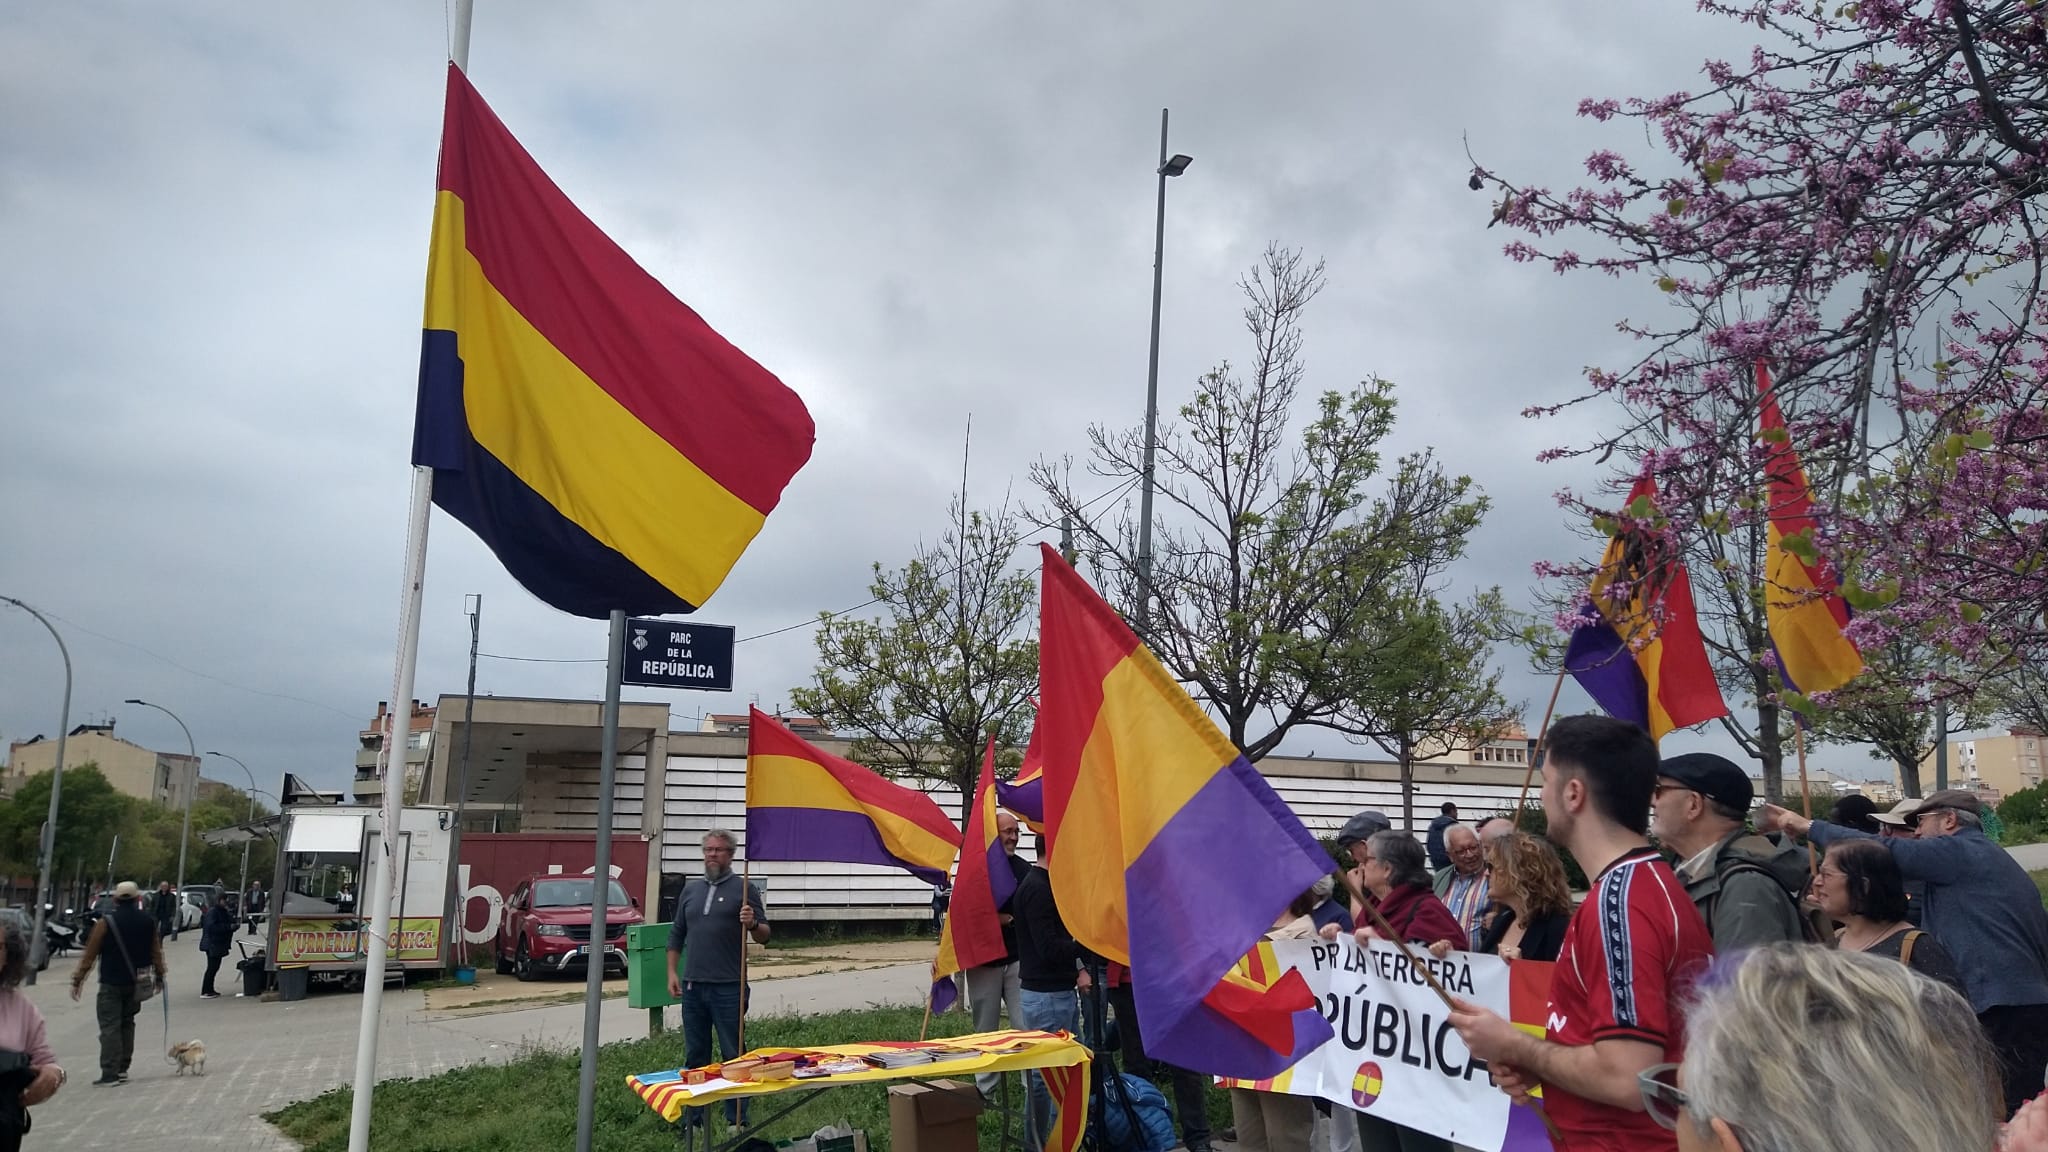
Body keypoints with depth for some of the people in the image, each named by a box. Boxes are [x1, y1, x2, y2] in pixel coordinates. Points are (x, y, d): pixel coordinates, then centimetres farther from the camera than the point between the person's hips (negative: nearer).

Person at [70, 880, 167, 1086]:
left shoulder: (106, 922, -9)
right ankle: (123, 1068, 18)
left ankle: (110, 1073, -9)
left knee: (110, 1026, -3)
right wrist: (160, 975, 21)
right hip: (136, 983, 4)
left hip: (111, 984, -4)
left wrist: (78, 980, 0)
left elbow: (89, 955, -7)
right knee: (127, 1023, 17)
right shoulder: (149, 922, 2)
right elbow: (156, 952, 9)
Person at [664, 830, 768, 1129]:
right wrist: (672, 972, 8)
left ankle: (736, 1121, 8)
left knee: (733, 1056, 1)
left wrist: (753, 924, -24)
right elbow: (676, 934, 17)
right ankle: (693, 1118, 20)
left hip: (729, 988, -4)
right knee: (695, 1056, 11)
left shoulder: (744, 888, -1)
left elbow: (763, 936, -3)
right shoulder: (690, 889, 12)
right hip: (692, 986, 4)